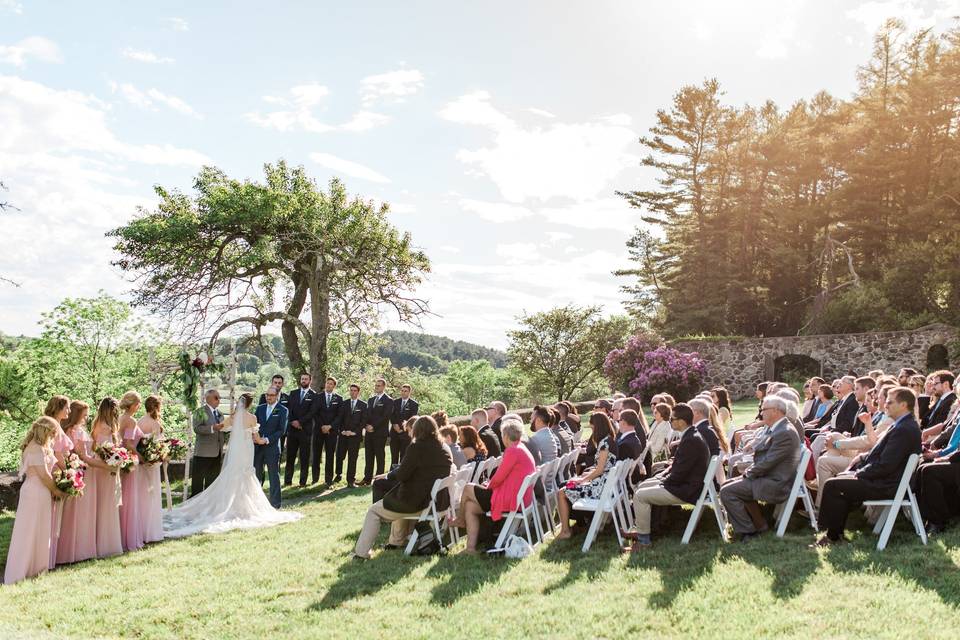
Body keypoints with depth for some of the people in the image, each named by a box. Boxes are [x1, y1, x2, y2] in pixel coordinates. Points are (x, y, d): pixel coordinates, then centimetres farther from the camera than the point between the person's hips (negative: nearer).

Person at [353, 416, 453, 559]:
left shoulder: (416, 447, -15)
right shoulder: (445, 449, 4)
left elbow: (402, 475, -15)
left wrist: (389, 475, 6)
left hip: (416, 502, -7)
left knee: (374, 511, 12)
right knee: (399, 501, 37)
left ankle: (361, 552, 8)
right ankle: (396, 542, 39)